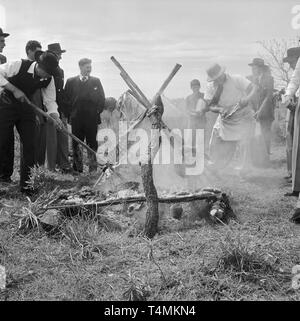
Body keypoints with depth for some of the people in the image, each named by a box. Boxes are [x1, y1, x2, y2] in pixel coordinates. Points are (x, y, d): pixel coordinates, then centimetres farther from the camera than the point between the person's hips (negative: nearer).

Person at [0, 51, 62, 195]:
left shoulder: (49, 79, -9)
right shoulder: (19, 65, -22)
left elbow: (50, 101, -3)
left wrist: (55, 116, -20)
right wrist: (14, 89, -25)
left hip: (26, 109, 4)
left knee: (30, 146, -2)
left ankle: (25, 184, 8)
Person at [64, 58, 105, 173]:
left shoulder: (96, 81, 9)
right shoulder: (71, 81, 7)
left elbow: (102, 99, 8)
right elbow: (66, 99, 7)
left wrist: (97, 111, -1)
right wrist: (71, 113, 0)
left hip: (92, 119, 0)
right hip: (76, 119, 0)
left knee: (92, 144, 2)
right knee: (76, 144, 3)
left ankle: (93, 169, 8)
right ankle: (77, 169, 12)